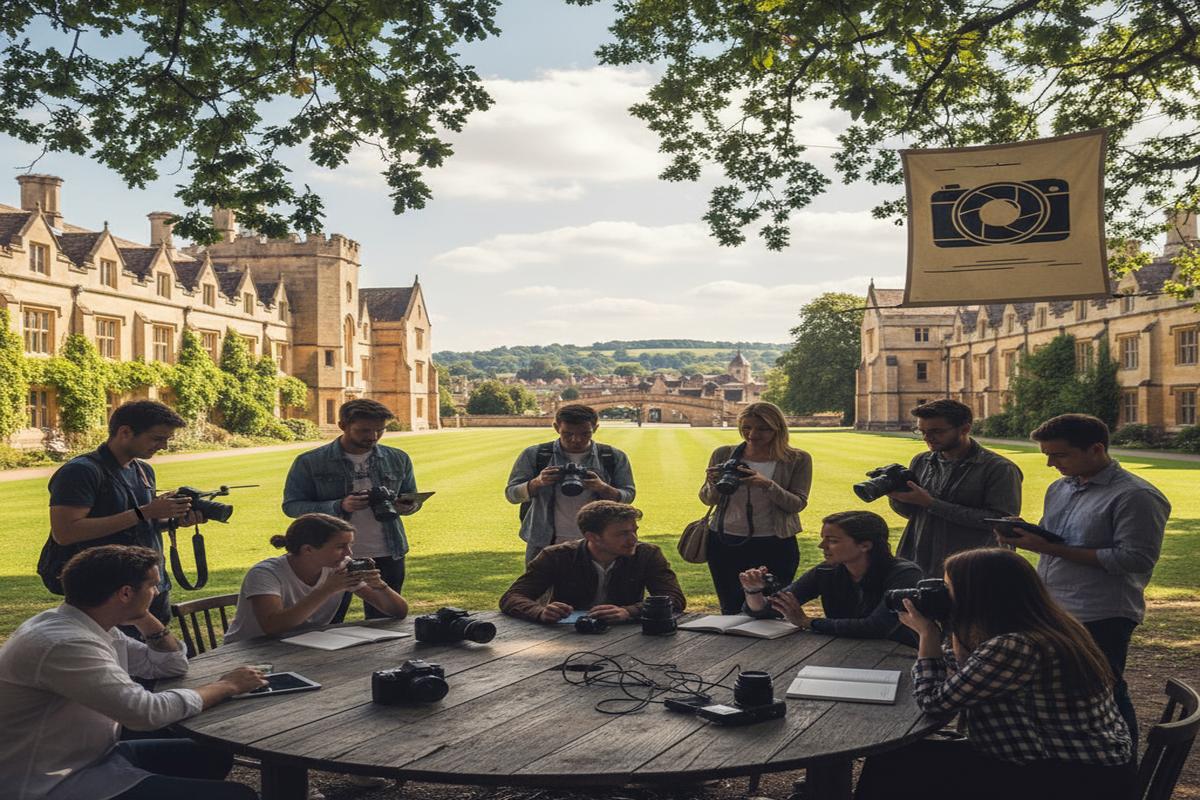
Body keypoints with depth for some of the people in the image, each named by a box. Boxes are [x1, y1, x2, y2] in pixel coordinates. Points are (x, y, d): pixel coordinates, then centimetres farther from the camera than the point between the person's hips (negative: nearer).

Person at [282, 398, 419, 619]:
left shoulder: (398, 459, 5)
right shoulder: (309, 463, -5)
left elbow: (412, 497, 15)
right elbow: (291, 506, -7)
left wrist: (408, 506, -11)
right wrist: (339, 506, -22)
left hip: (387, 556, 3)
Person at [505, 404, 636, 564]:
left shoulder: (614, 458, 5)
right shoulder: (534, 455, 2)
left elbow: (628, 496, 3)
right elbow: (511, 494, 2)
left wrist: (603, 488, -19)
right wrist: (537, 482, -20)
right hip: (545, 545, 0)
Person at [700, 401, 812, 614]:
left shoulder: (798, 460, 0)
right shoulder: (724, 454, 5)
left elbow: (798, 503, -7)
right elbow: (707, 500, 10)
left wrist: (767, 485, -23)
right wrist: (713, 484, -13)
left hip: (774, 546, -2)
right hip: (725, 543, 2)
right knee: (731, 611, 10)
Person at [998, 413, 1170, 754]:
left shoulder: (1135, 496, -14)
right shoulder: (1059, 488, 13)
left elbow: (1137, 559, -21)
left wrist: (1053, 549, -22)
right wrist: (1021, 537, -1)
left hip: (1100, 619, -8)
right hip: (1050, 611, 8)